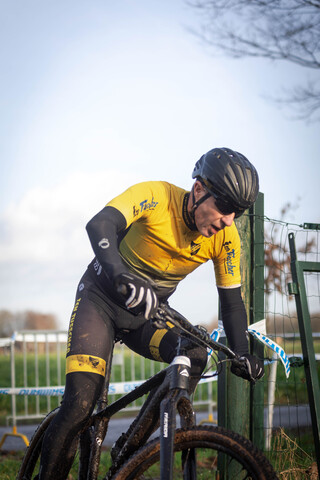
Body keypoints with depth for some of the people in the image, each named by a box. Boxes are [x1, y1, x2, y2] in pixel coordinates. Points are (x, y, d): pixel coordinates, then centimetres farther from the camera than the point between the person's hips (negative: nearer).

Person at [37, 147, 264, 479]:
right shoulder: (156, 196, -25)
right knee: (79, 407, -20)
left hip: (146, 315, 5)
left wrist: (242, 353, -16)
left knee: (195, 357, -25)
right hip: (102, 299, -4)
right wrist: (121, 275, -59)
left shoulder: (226, 238, -12)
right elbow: (99, 224, -41)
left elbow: (231, 301, -2)